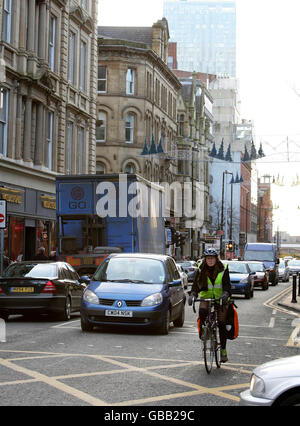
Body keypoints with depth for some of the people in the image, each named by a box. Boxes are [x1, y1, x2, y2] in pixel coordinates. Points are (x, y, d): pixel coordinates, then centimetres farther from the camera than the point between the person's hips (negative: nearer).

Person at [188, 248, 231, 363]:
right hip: (206, 297, 1)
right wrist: (192, 294, -30)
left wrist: (225, 294, -36)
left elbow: (227, 285, -15)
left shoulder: (223, 270, -6)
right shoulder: (201, 270, -2)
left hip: (220, 298, -1)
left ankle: (223, 350, 3)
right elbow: (196, 284, -10)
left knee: (222, 323, -7)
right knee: (202, 311, -32)